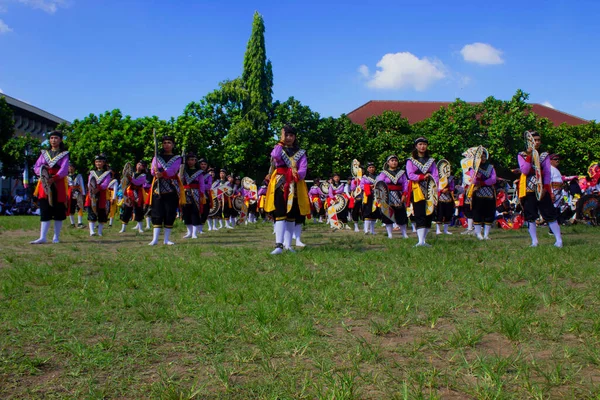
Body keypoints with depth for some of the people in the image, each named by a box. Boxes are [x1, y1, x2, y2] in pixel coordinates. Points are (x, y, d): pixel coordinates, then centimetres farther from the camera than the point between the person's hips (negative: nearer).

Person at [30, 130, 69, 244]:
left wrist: (54, 178, -26)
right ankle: (42, 237, -9)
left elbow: (64, 170, -10)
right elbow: (36, 168, 10)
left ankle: (56, 237, 10)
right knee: (45, 211, -5)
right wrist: (42, 170, -13)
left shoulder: (64, 154, 4)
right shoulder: (44, 153, 16)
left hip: (58, 185, -2)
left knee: (59, 211, 1)